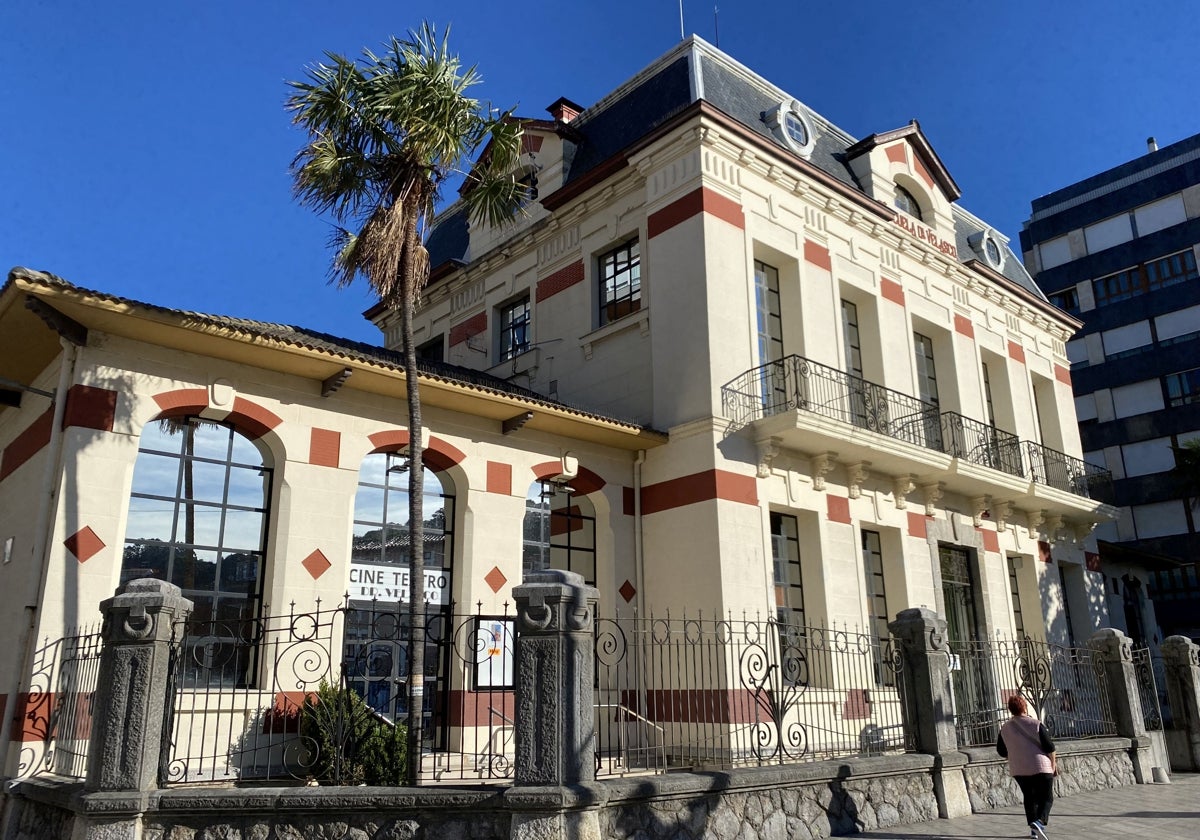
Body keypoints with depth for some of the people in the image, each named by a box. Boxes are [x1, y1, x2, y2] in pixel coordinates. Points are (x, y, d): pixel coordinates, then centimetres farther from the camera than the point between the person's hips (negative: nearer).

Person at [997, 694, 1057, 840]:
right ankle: (1039, 822, -18)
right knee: (1046, 797, 4)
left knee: (1029, 797, 18)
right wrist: (1053, 764, 3)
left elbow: (1001, 750, 10)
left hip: (1018, 770, 4)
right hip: (1040, 767, -4)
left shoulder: (1005, 728, 2)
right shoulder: (1035, 724, -11)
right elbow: (1049, 747, -11)